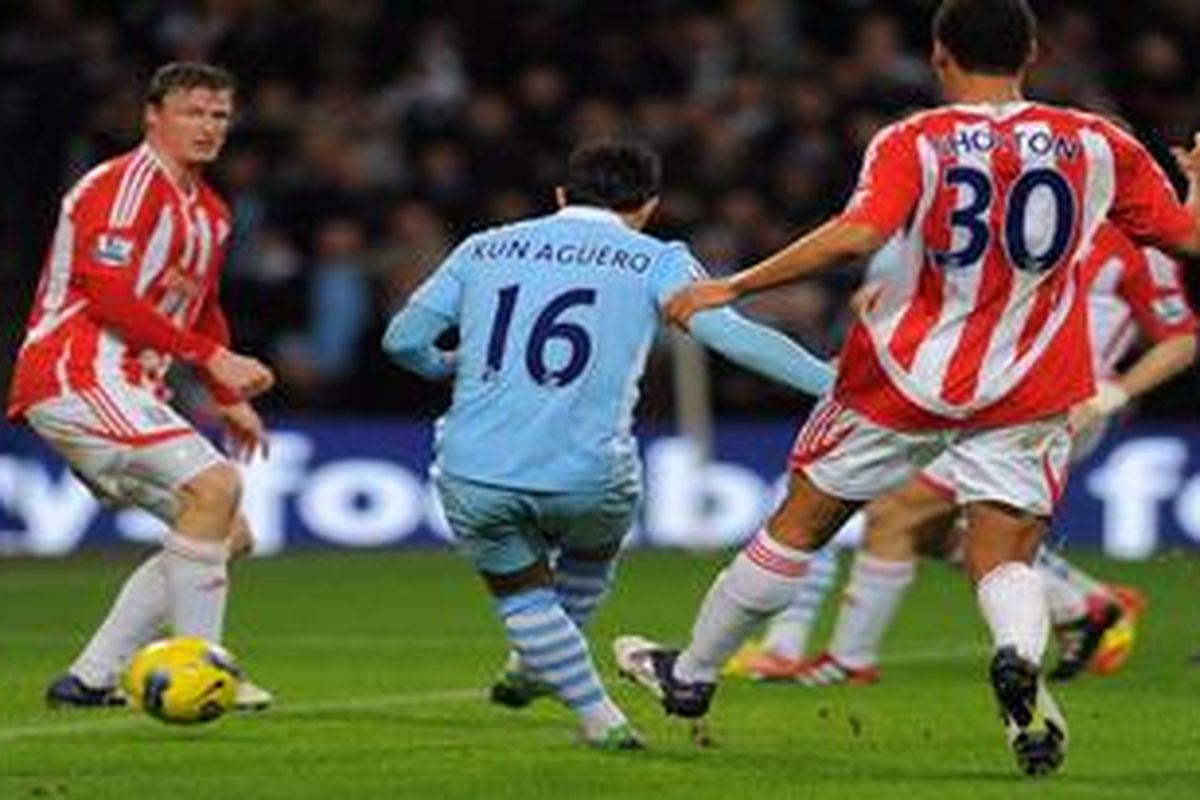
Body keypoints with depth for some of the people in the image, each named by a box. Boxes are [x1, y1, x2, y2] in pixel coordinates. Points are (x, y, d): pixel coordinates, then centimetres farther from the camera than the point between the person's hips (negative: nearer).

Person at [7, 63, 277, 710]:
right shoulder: (127, 185, -10)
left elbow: (202, 312, 33)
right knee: (214, 483, -24)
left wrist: (230, 400, 21)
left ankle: (90, 679, 4)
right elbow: (109, 296, -20)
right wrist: (212, 356, -20)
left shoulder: (209, 213, 20)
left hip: (124, 391, 10)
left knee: (229, 535, 6)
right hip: (76, 377, -10)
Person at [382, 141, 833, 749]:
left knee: (520, 592, 26)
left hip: (473, 476, 1)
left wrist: (449, 367, 36)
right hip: (586, 478, -1)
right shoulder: (654, 262, 4)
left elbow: (402, 340, 14)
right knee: (593, 551, 33)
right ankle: (532, 672, 49)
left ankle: (599, 717, 22)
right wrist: (833, 381, -5)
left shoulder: (484, 249, 12)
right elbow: (731, 335, -8)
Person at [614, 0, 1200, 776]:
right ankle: (1021, 654, -34)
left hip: (905, 376, -1)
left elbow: (856, 235, -28)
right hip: (1025, 393, 1)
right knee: (1006, 558, 2)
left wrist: (730, 288, -22)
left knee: (799, 526, 13)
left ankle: (692, 674, 30)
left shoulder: (913, 144, -12)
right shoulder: (1099, 145, -3)